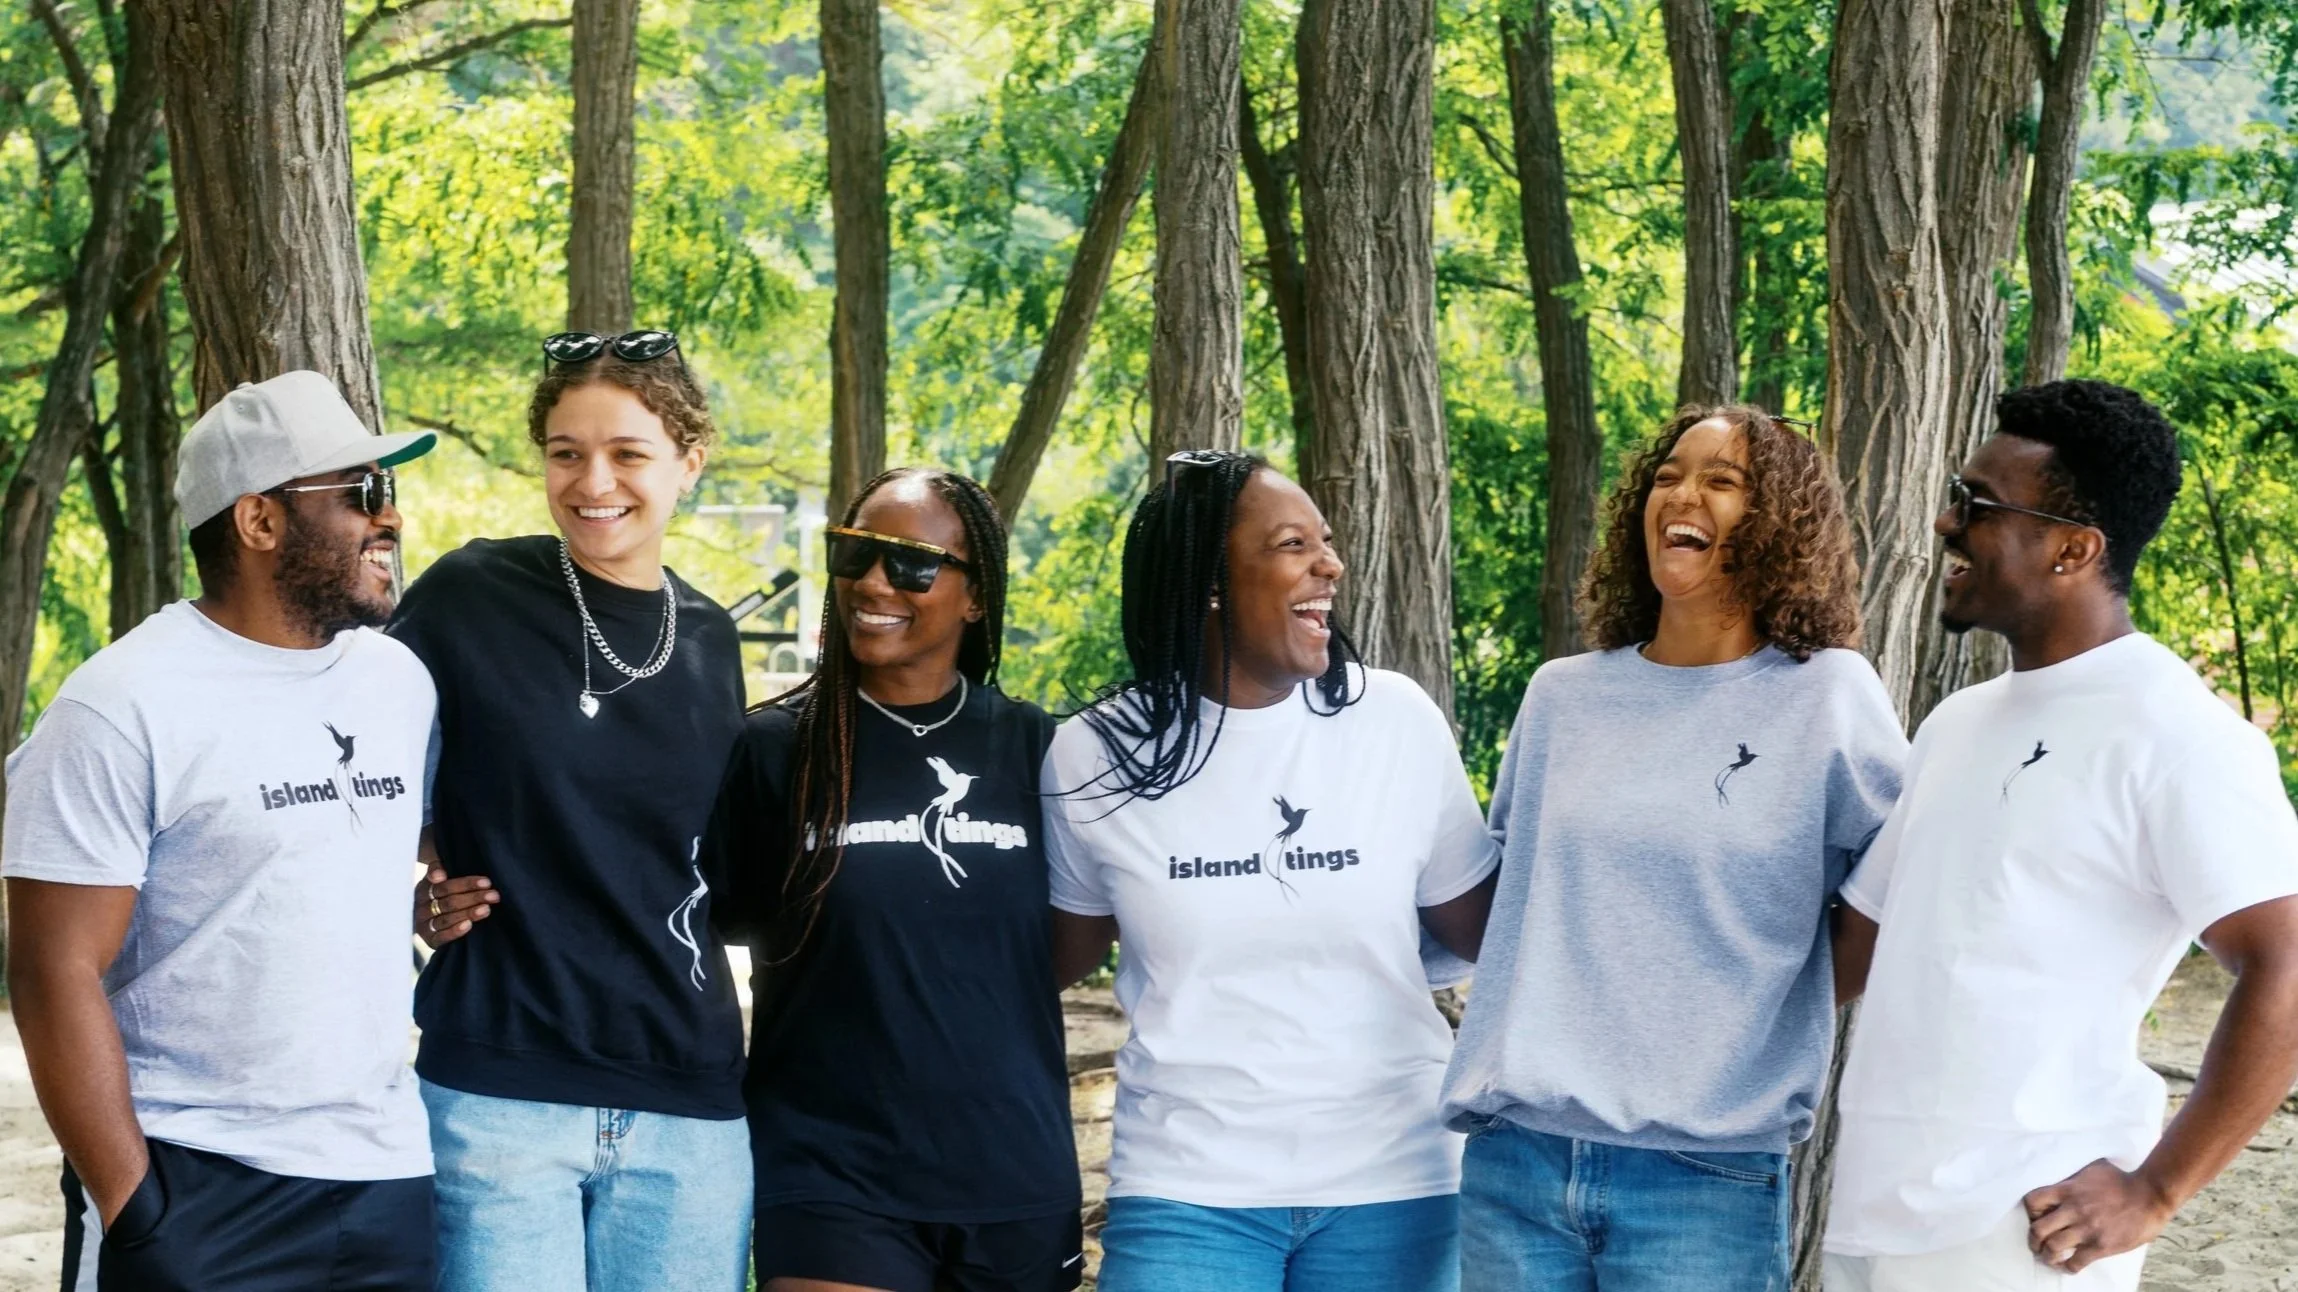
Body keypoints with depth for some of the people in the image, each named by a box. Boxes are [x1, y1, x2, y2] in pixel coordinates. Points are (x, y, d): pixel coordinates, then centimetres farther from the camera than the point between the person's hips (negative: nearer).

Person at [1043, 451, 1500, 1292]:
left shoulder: (1397, 722, -3)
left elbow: (1484, 929, 6)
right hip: (1188, 1192, -1)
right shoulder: (1095, 756, -3)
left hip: (1389, 1186, 1)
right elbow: (1057, 957, 11)